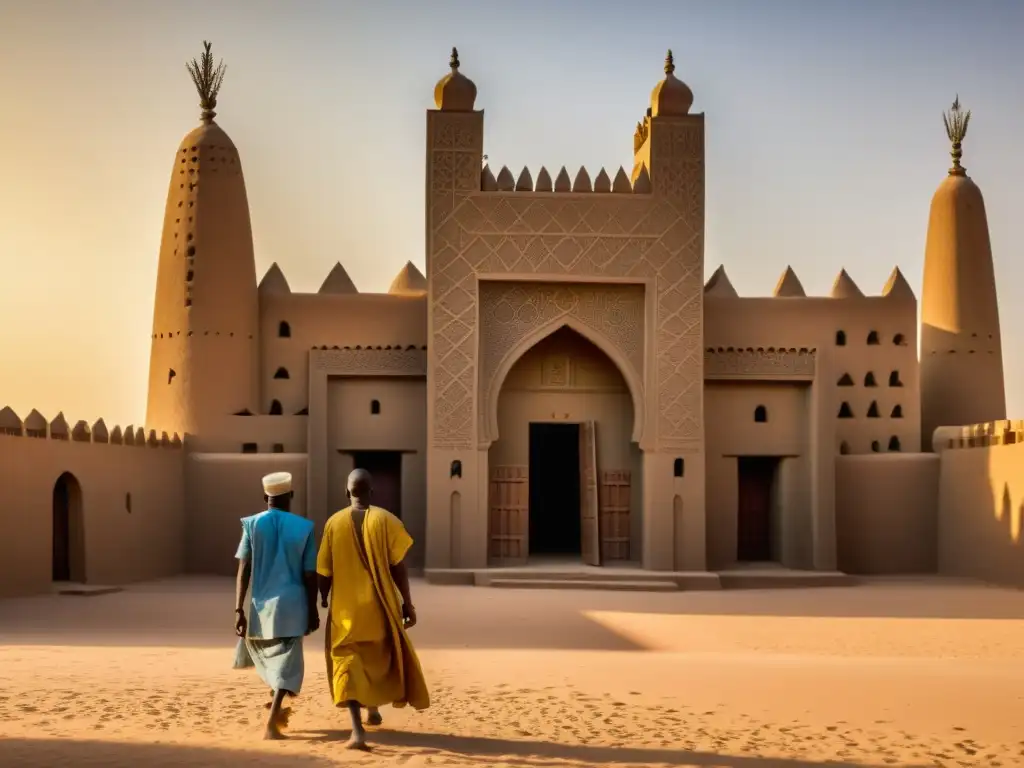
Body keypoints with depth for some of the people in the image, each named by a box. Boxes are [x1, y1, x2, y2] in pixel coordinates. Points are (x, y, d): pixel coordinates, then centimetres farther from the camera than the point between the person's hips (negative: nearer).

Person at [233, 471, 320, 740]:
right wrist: (313, 610, 9)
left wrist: (239, 610, -7)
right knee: (286, 662, 2)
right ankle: (271, 721, -11)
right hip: (291, 605, -1)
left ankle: (277, 708, 34)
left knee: (265, 654, 25)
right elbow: (310, 575, -2)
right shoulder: (304, 527, -3)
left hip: (261, 604, 2)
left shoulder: (252, 524, -2)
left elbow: (243, 570, -7)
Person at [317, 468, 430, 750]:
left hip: (346, 607, 0)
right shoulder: (385, 520, -6)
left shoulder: (334, 523, -2)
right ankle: (374, 709, 41)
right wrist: (407, 603, 0)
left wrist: (323, 600, 18)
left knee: (348, 662, 2)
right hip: (380, 605, 1)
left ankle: (357, 728, -13)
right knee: (380, 656, 24)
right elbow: (399, 566, -8)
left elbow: (324, 571, 1)